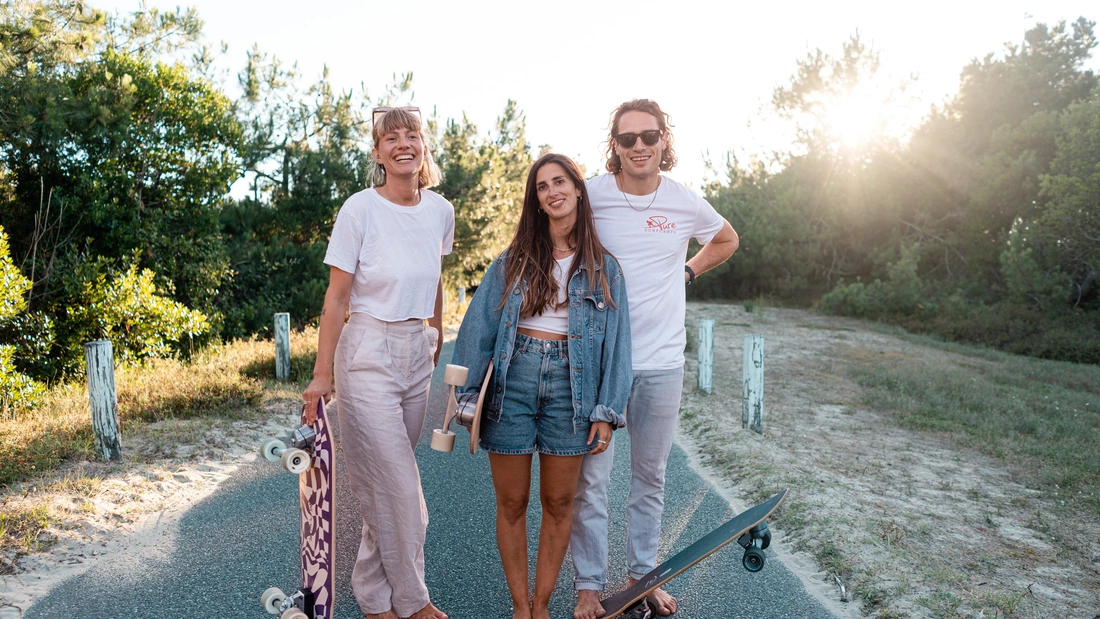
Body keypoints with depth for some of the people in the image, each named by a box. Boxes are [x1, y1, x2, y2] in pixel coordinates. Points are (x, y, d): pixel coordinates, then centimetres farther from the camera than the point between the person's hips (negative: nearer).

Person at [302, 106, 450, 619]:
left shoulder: (440, 211, 3)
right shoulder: (361, 209, -11)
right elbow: (337, 296, -10)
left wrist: (438, 340, 24)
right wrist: (322, 375, -12)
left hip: (416, 353, 5)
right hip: (368, 353, -5)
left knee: (385, 484, 12)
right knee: (400, 488, -2)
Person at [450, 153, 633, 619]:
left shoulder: (604, 268, 6)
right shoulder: (514, 261, 5)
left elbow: (615, 343, 4)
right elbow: (478, 327, 3)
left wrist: (606, 412, -1)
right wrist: (468, 396, -3)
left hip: (570, 384, 0)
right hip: (514, 378, 0)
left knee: (558, 503, 8)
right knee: (511, 502, 6)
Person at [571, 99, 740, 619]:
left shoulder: (686, 203, 1)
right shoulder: (590, 195, -5)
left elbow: (727, 239, 23)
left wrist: (686, 271, 11)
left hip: (662, 362, 3)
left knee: (650, 477, 15)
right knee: (591, 479, 3)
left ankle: (642, 573, 33)